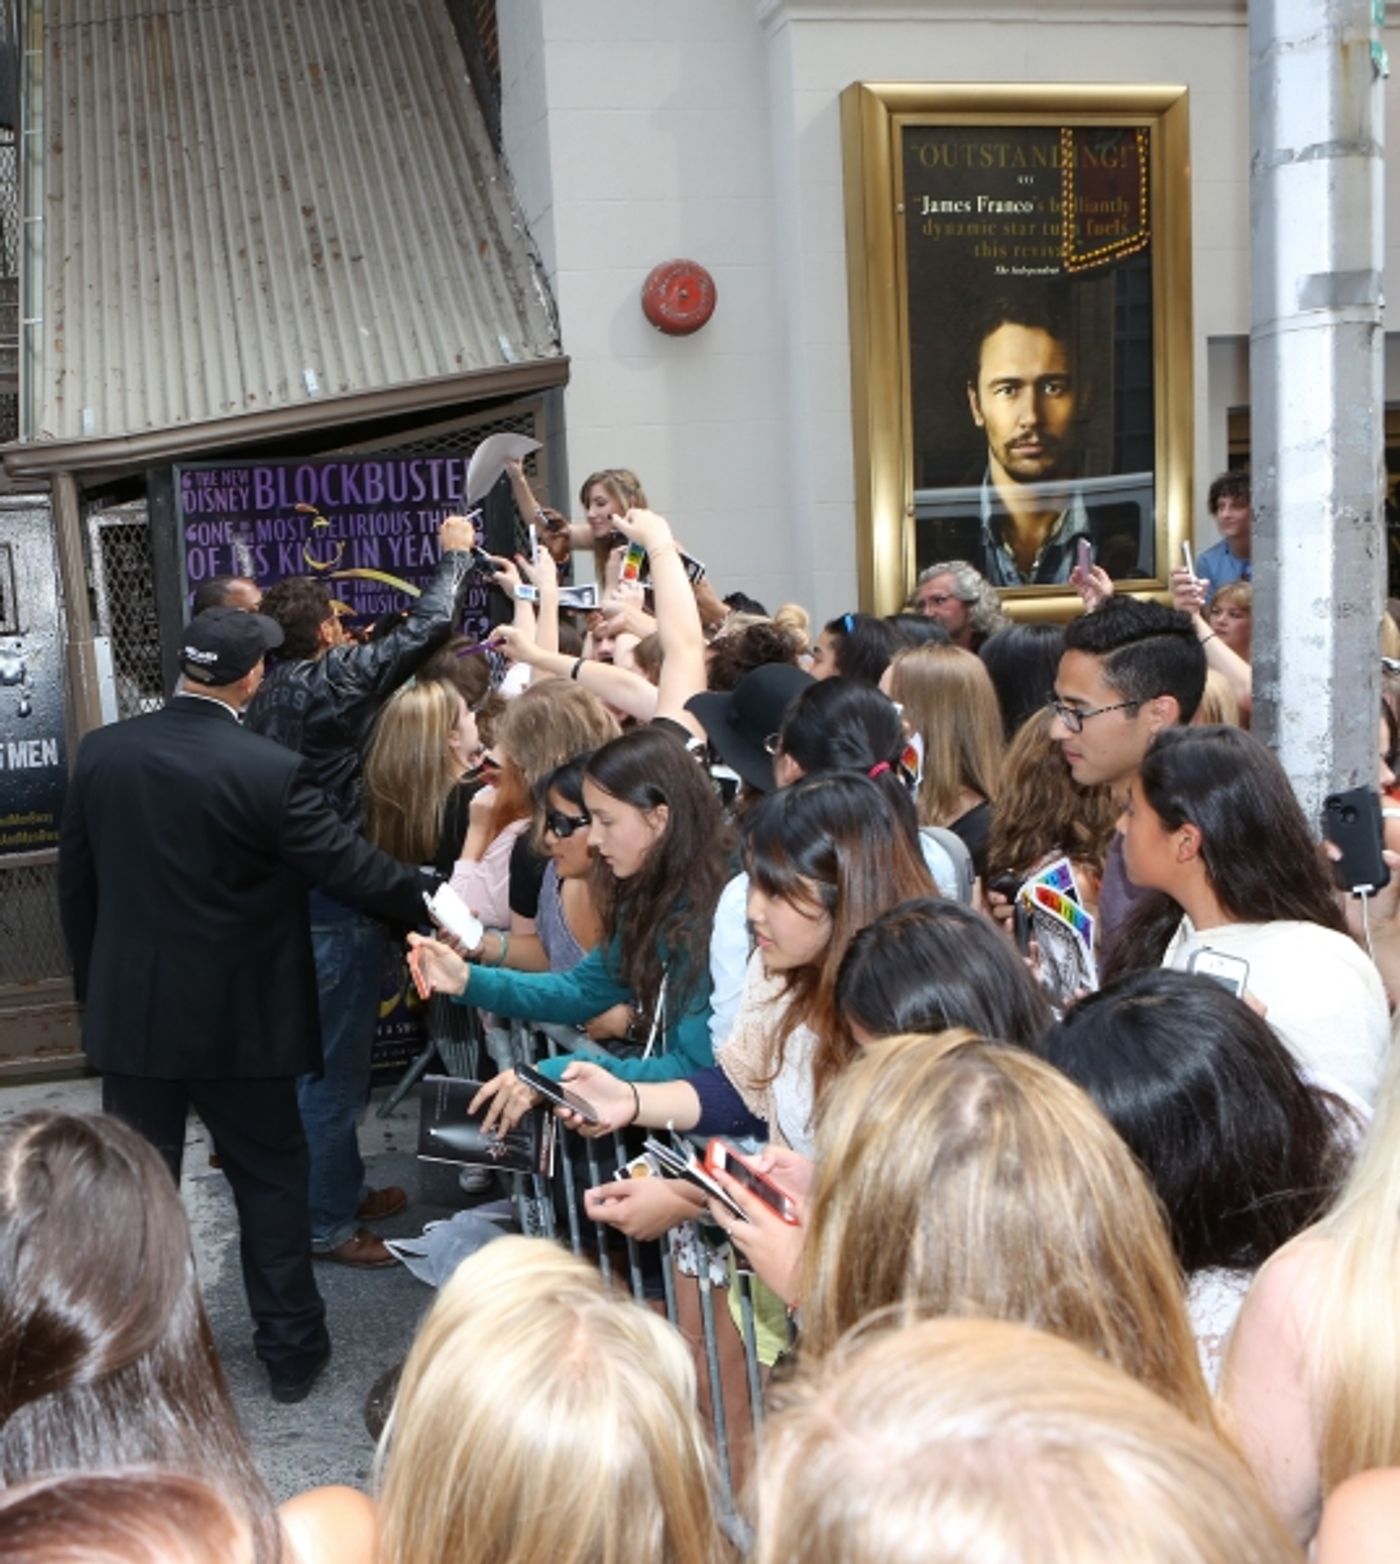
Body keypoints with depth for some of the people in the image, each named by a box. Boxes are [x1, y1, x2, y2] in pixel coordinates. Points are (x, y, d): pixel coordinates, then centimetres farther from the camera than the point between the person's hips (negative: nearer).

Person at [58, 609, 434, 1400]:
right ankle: (292, 1348, 22)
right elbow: (353, 866, -15)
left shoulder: (102, 751, -4)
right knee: (272, 1180, 12)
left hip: (132, 1011, 4)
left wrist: (95, 985, 17)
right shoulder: (270, 770, -20)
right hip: (240, 1019, -3)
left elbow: (76, 883, 5)